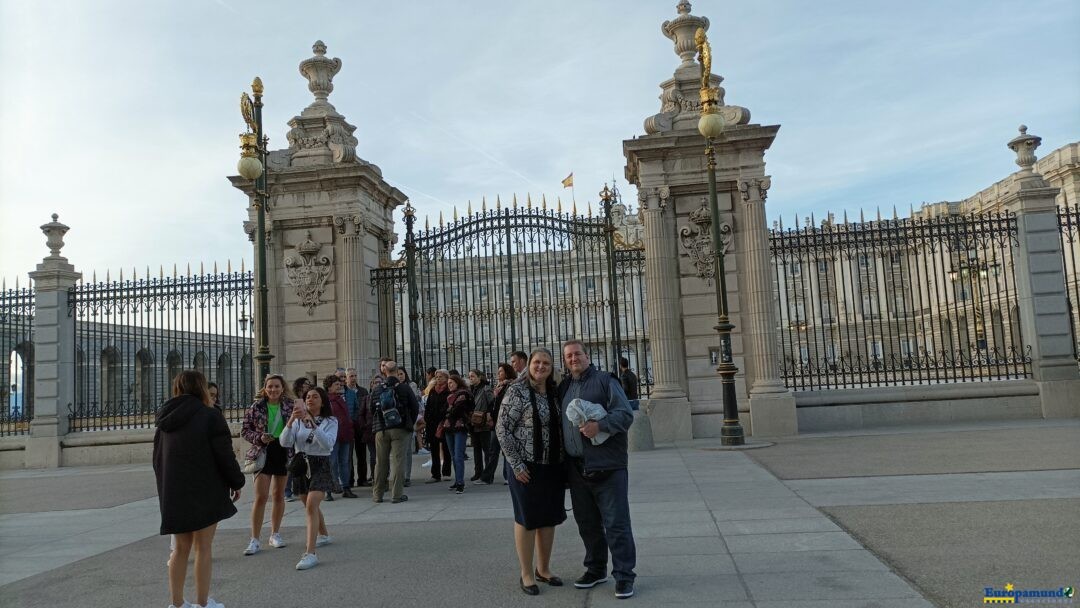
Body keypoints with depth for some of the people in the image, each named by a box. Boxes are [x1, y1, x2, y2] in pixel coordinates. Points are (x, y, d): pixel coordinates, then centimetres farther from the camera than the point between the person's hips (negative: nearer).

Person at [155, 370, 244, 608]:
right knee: (203, 547, 2)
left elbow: (158, 457, 14)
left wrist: (165, 488, 21)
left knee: (181, 548, 14)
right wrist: (236, 482, 0)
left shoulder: (166, 419, 8)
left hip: (173, 493, 6)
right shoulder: (209, 415, -11)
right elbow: (224, 455, -13)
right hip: (205, 492, -6)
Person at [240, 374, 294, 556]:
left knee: (279, 495, 12)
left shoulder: (290, 406, 0)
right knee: (261, 496, -7)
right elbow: (245, 430, 1)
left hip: (284, 452, 2)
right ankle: (255, 540, 0)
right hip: (263, 452, -2)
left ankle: (275, 534, 25)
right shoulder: (256, 407, -3)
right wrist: (259, 438, -16)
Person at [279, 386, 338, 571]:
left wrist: (312, 423, -30)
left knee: (311, 506, -20)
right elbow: (285, 443, -10)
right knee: (310, 506, 20)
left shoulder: (330, 421, -4)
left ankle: (310, 553, -22)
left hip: (320, 466, -5)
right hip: (300, 466, 5)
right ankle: (324, 535, 46)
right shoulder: (299, 421, 4)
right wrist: (291, 421, -24)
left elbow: (328, 444, -21)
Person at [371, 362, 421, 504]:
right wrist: (409, 423, 12)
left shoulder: (377, 390, 2)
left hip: (381, 430, 3)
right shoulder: (405, 388, -4)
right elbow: (415, 408, -1)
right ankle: (397, 494, -2)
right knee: (398, 461, -1)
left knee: (381, 462, 11)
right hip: (401, 429, -3)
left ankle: (378, 494, 18)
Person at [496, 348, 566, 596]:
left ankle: (543, 569, 29)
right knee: (527, 518, 4)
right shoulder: (517, 391, -11)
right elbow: (502, 429, -13)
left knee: (549, 517, 13)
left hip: (553, 466, 6)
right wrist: (516, 464, -16)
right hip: (526, 466, -6)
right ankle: (526, 574, 17)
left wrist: (563, 460, 8)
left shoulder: (554, 391, 7)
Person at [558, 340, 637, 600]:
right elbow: (558, 423, 20)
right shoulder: (564, 387, 14)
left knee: (616, 523, -2)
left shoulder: (605, 381, -3)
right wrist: (563, 461, 9)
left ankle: (624, 575, 7)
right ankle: (596, 569, 30)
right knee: (587, 523, 15)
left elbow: (625, 414, -10)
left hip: (607, 466, -6)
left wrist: (600, 426, -25)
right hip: (577, 468, 6)